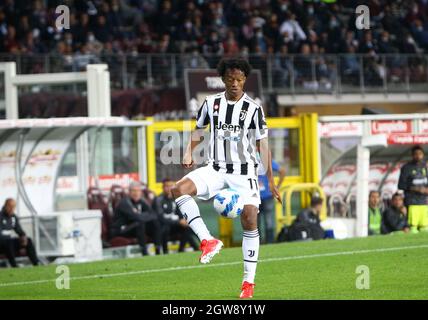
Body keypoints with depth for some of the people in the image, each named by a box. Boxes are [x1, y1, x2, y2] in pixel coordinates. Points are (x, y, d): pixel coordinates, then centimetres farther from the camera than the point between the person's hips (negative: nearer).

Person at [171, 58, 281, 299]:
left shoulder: (254, 108, -3)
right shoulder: (211, 103, 5)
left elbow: (263, 144, 1)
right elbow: (199, 130, 19)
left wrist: (271, 180, -1)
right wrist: (189, 152, -1)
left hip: (245, 171, -2)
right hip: (216, 169, 2)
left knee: (250, 221, -11)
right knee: (180, 189, -23)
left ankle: (249, 281, -1)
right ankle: (208, 240, -19)